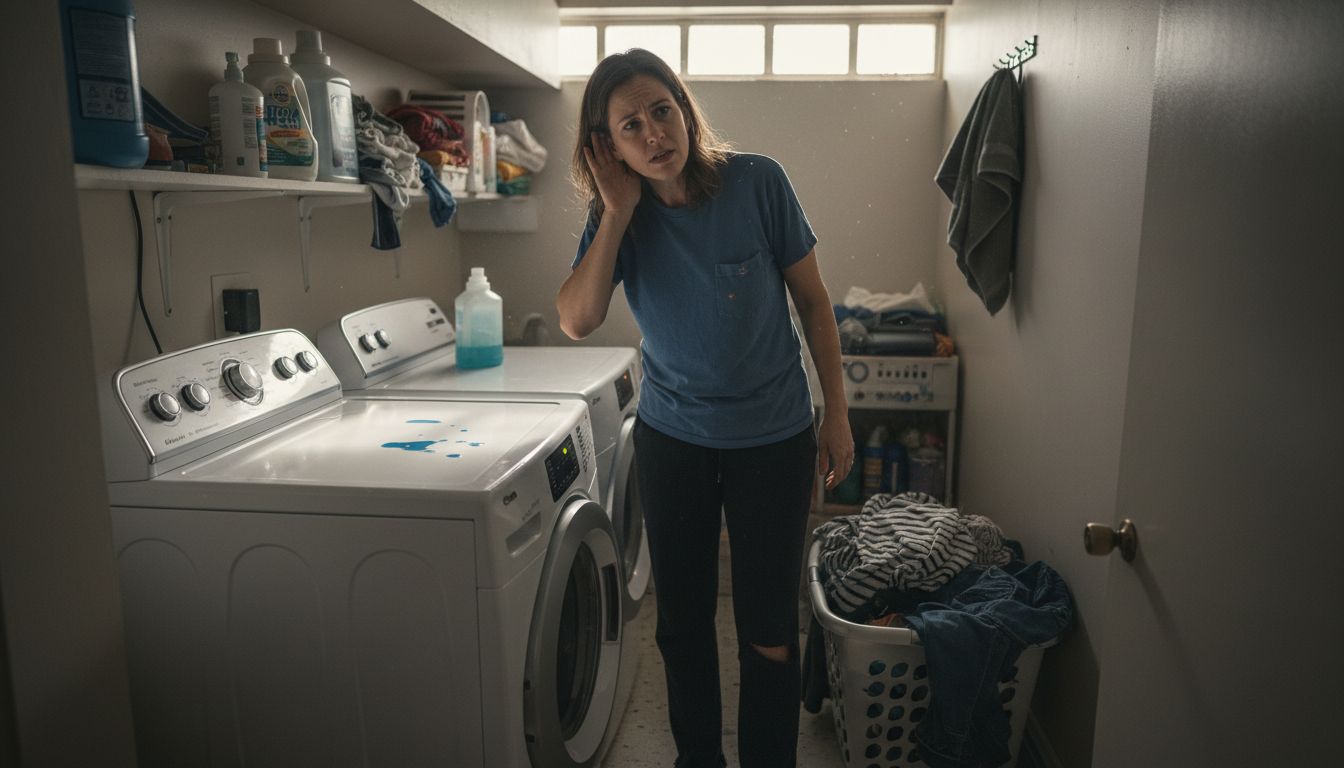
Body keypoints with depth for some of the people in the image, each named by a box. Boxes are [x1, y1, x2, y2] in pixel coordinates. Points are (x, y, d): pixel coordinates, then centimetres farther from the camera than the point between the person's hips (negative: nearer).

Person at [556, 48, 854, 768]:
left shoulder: (757, 183, -12)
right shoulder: (615, 215, -5)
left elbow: (812, 300, -4)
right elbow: (577, 320, -19)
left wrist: (837, 414, -3)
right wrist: (618, 211, -21)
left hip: (773, 438, -2)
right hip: (672, 439, 3)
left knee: (768, 633, 5)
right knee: (682, 621, 16)